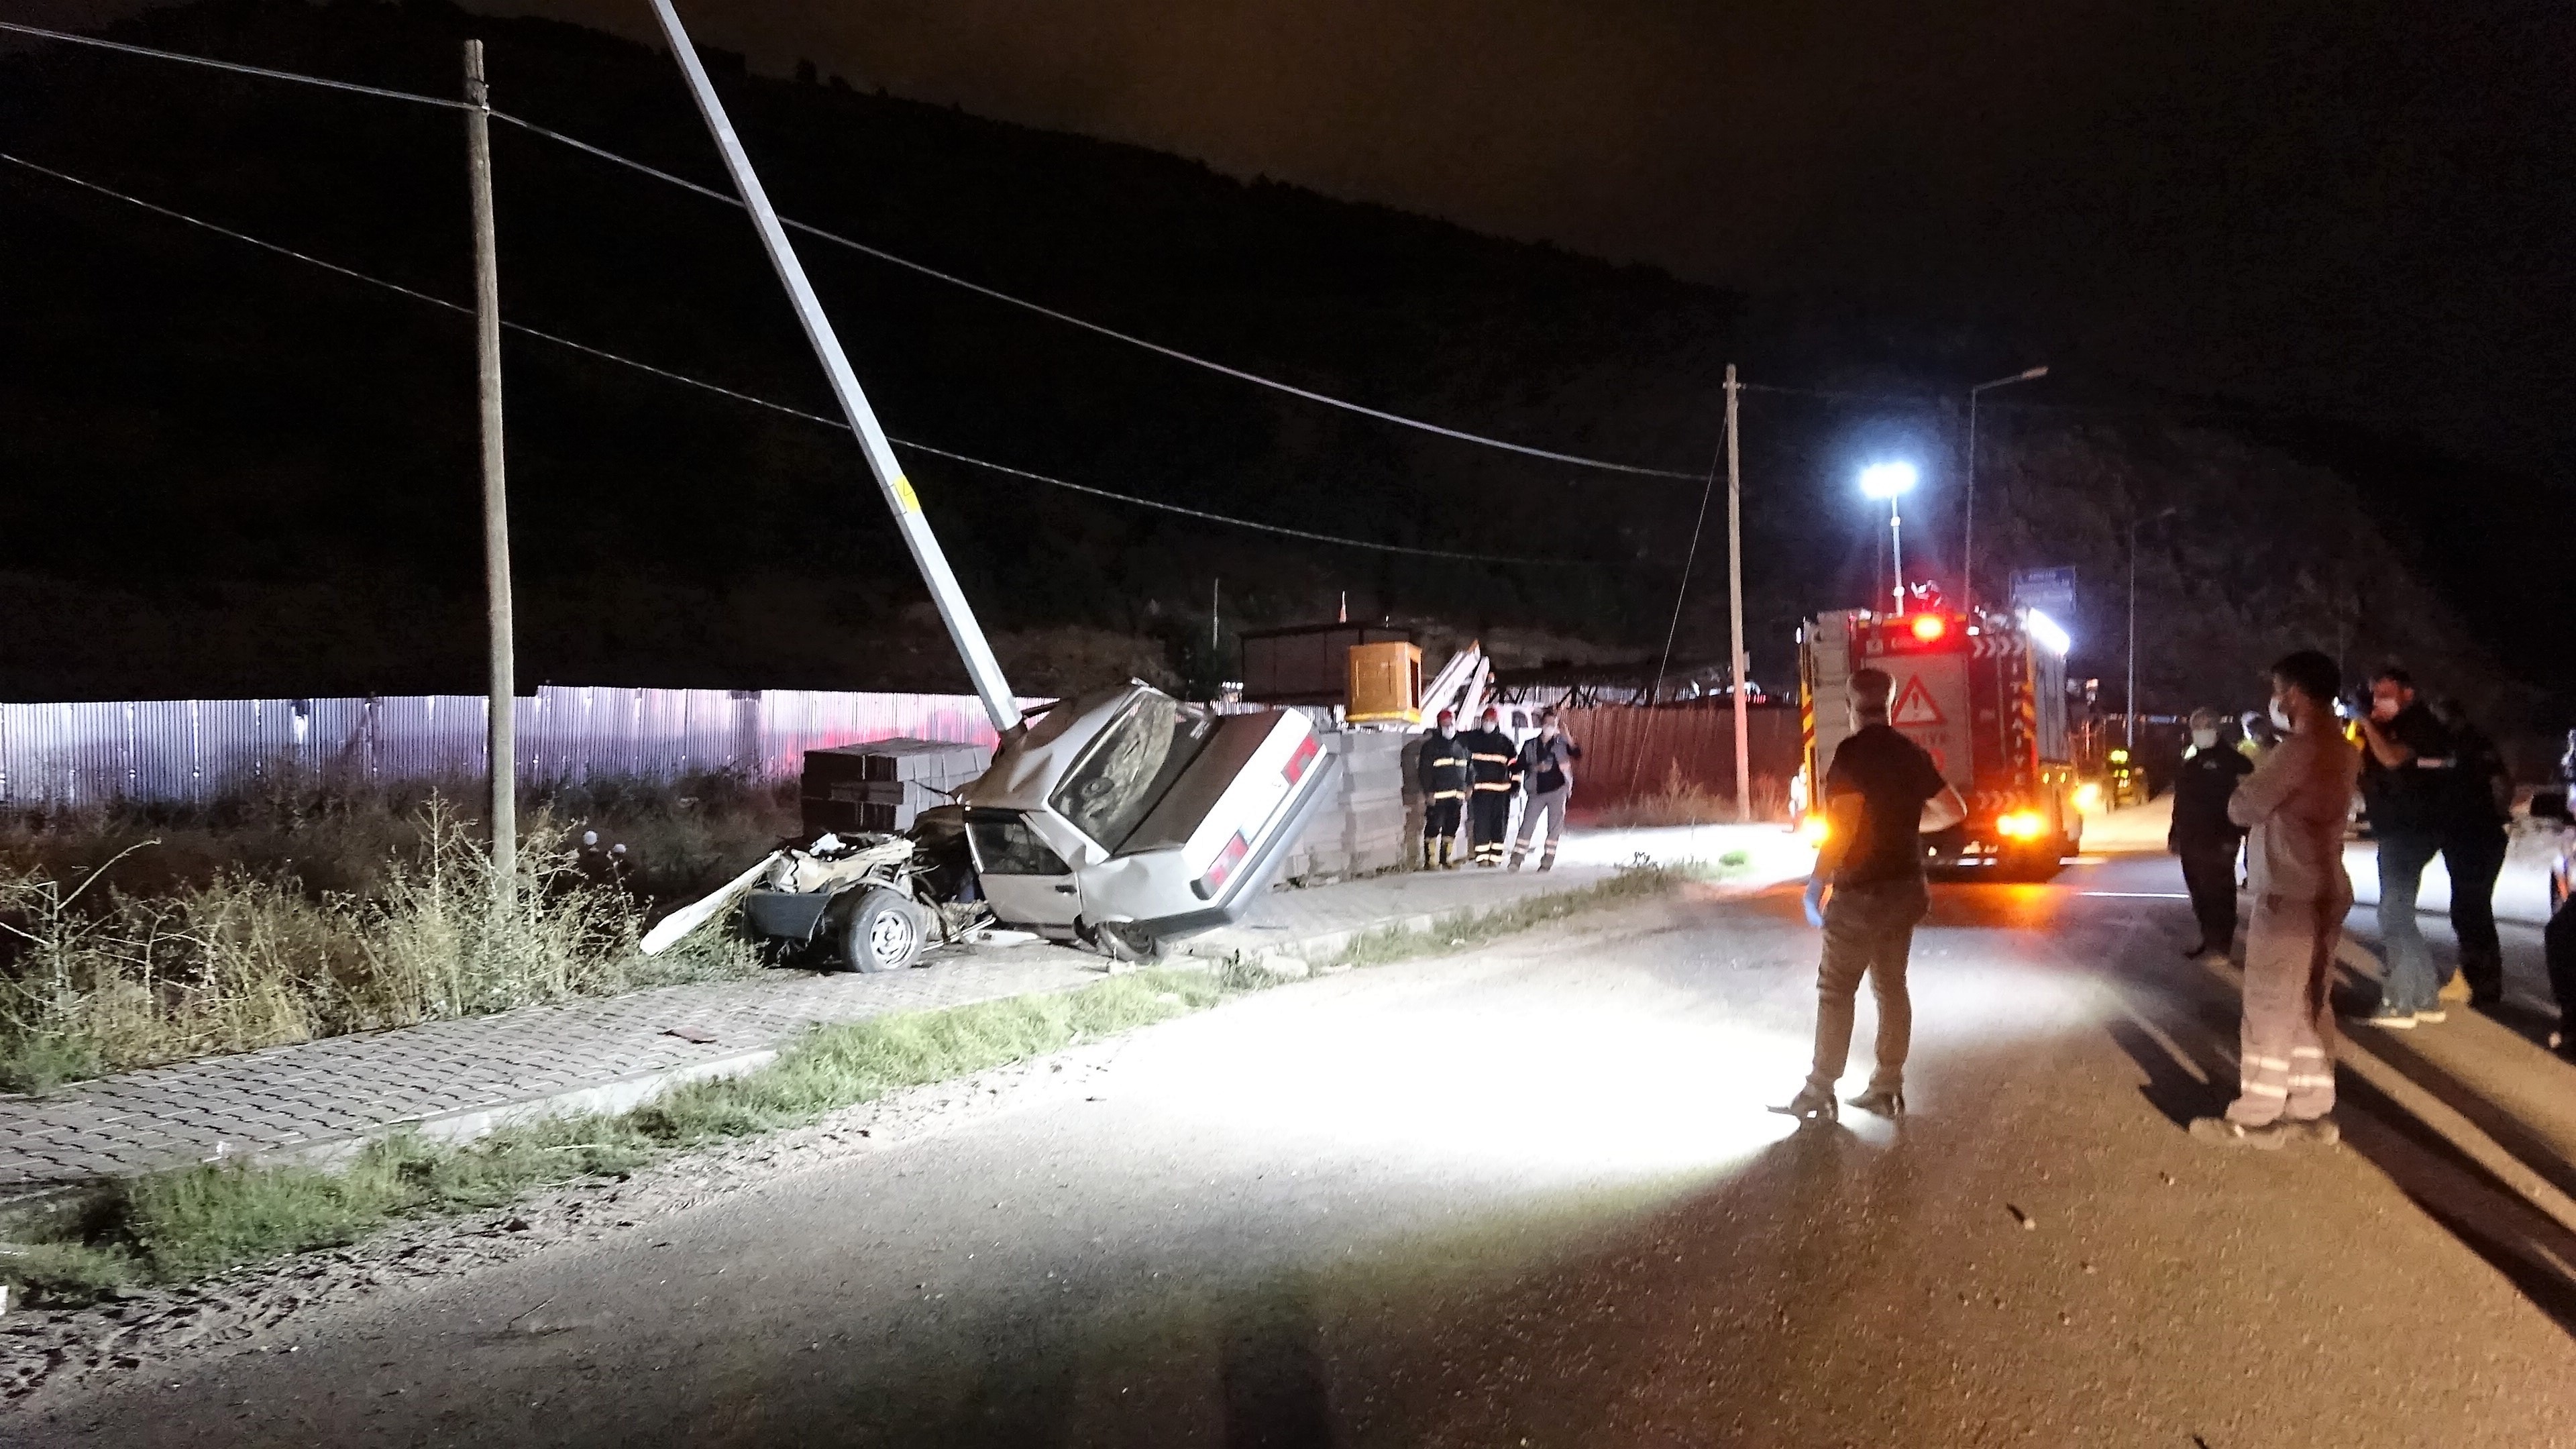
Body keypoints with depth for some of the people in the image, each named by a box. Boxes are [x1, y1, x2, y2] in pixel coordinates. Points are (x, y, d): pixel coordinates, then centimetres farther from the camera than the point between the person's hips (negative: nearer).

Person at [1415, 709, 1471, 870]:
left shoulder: (1461, 746, 16)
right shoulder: (1430, 745, -2)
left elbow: (1468, 769, 21)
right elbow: (1424, 770, -7)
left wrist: (1467, 788, 10)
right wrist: (1428, 793, -14)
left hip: (1456, 795, 6)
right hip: (1437, 796, -6)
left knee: (1451, 828, 8)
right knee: (1433, 827, -6)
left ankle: (1446, 859, 17)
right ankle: (1429, 861, -3)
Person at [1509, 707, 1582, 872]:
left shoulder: (1561, 743, 4)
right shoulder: (1530, 745, 6)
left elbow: (1577, 755, -8)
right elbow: (1521, 764, 3)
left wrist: (1568, 738, -22)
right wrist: (1536, 768, -14)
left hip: (1557, 790, 0)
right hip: (1537, 791, 0)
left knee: (1555, 826, 1)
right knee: (1527, 824, -5)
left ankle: (1548, 860, 7)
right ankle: (1517, 859, -4)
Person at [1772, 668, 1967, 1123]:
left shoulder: (1852, 753, -15)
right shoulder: (1910, 753, 7)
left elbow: (1844, 823, -23)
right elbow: (1954, 810, 13)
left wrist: (1817, 881, -16)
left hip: (1861, 893, -7)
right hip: (1904, 888, 7)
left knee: (1836, 990, -1)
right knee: (1891, 985, 13)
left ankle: (1820, 1093, 2)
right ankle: (1887, 1088, 17)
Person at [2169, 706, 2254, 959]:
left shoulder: (2232, 760, -7)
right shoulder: (2189, 761, 16)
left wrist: (2234, 836, -19)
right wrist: (2175, 834, 17)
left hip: (2218, 840, -7)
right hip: (2191, 840, 7)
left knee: (2218, 892, -4)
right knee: (2198, 892, 12)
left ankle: (2220, 942, 2)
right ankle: (2207, 937, 22)